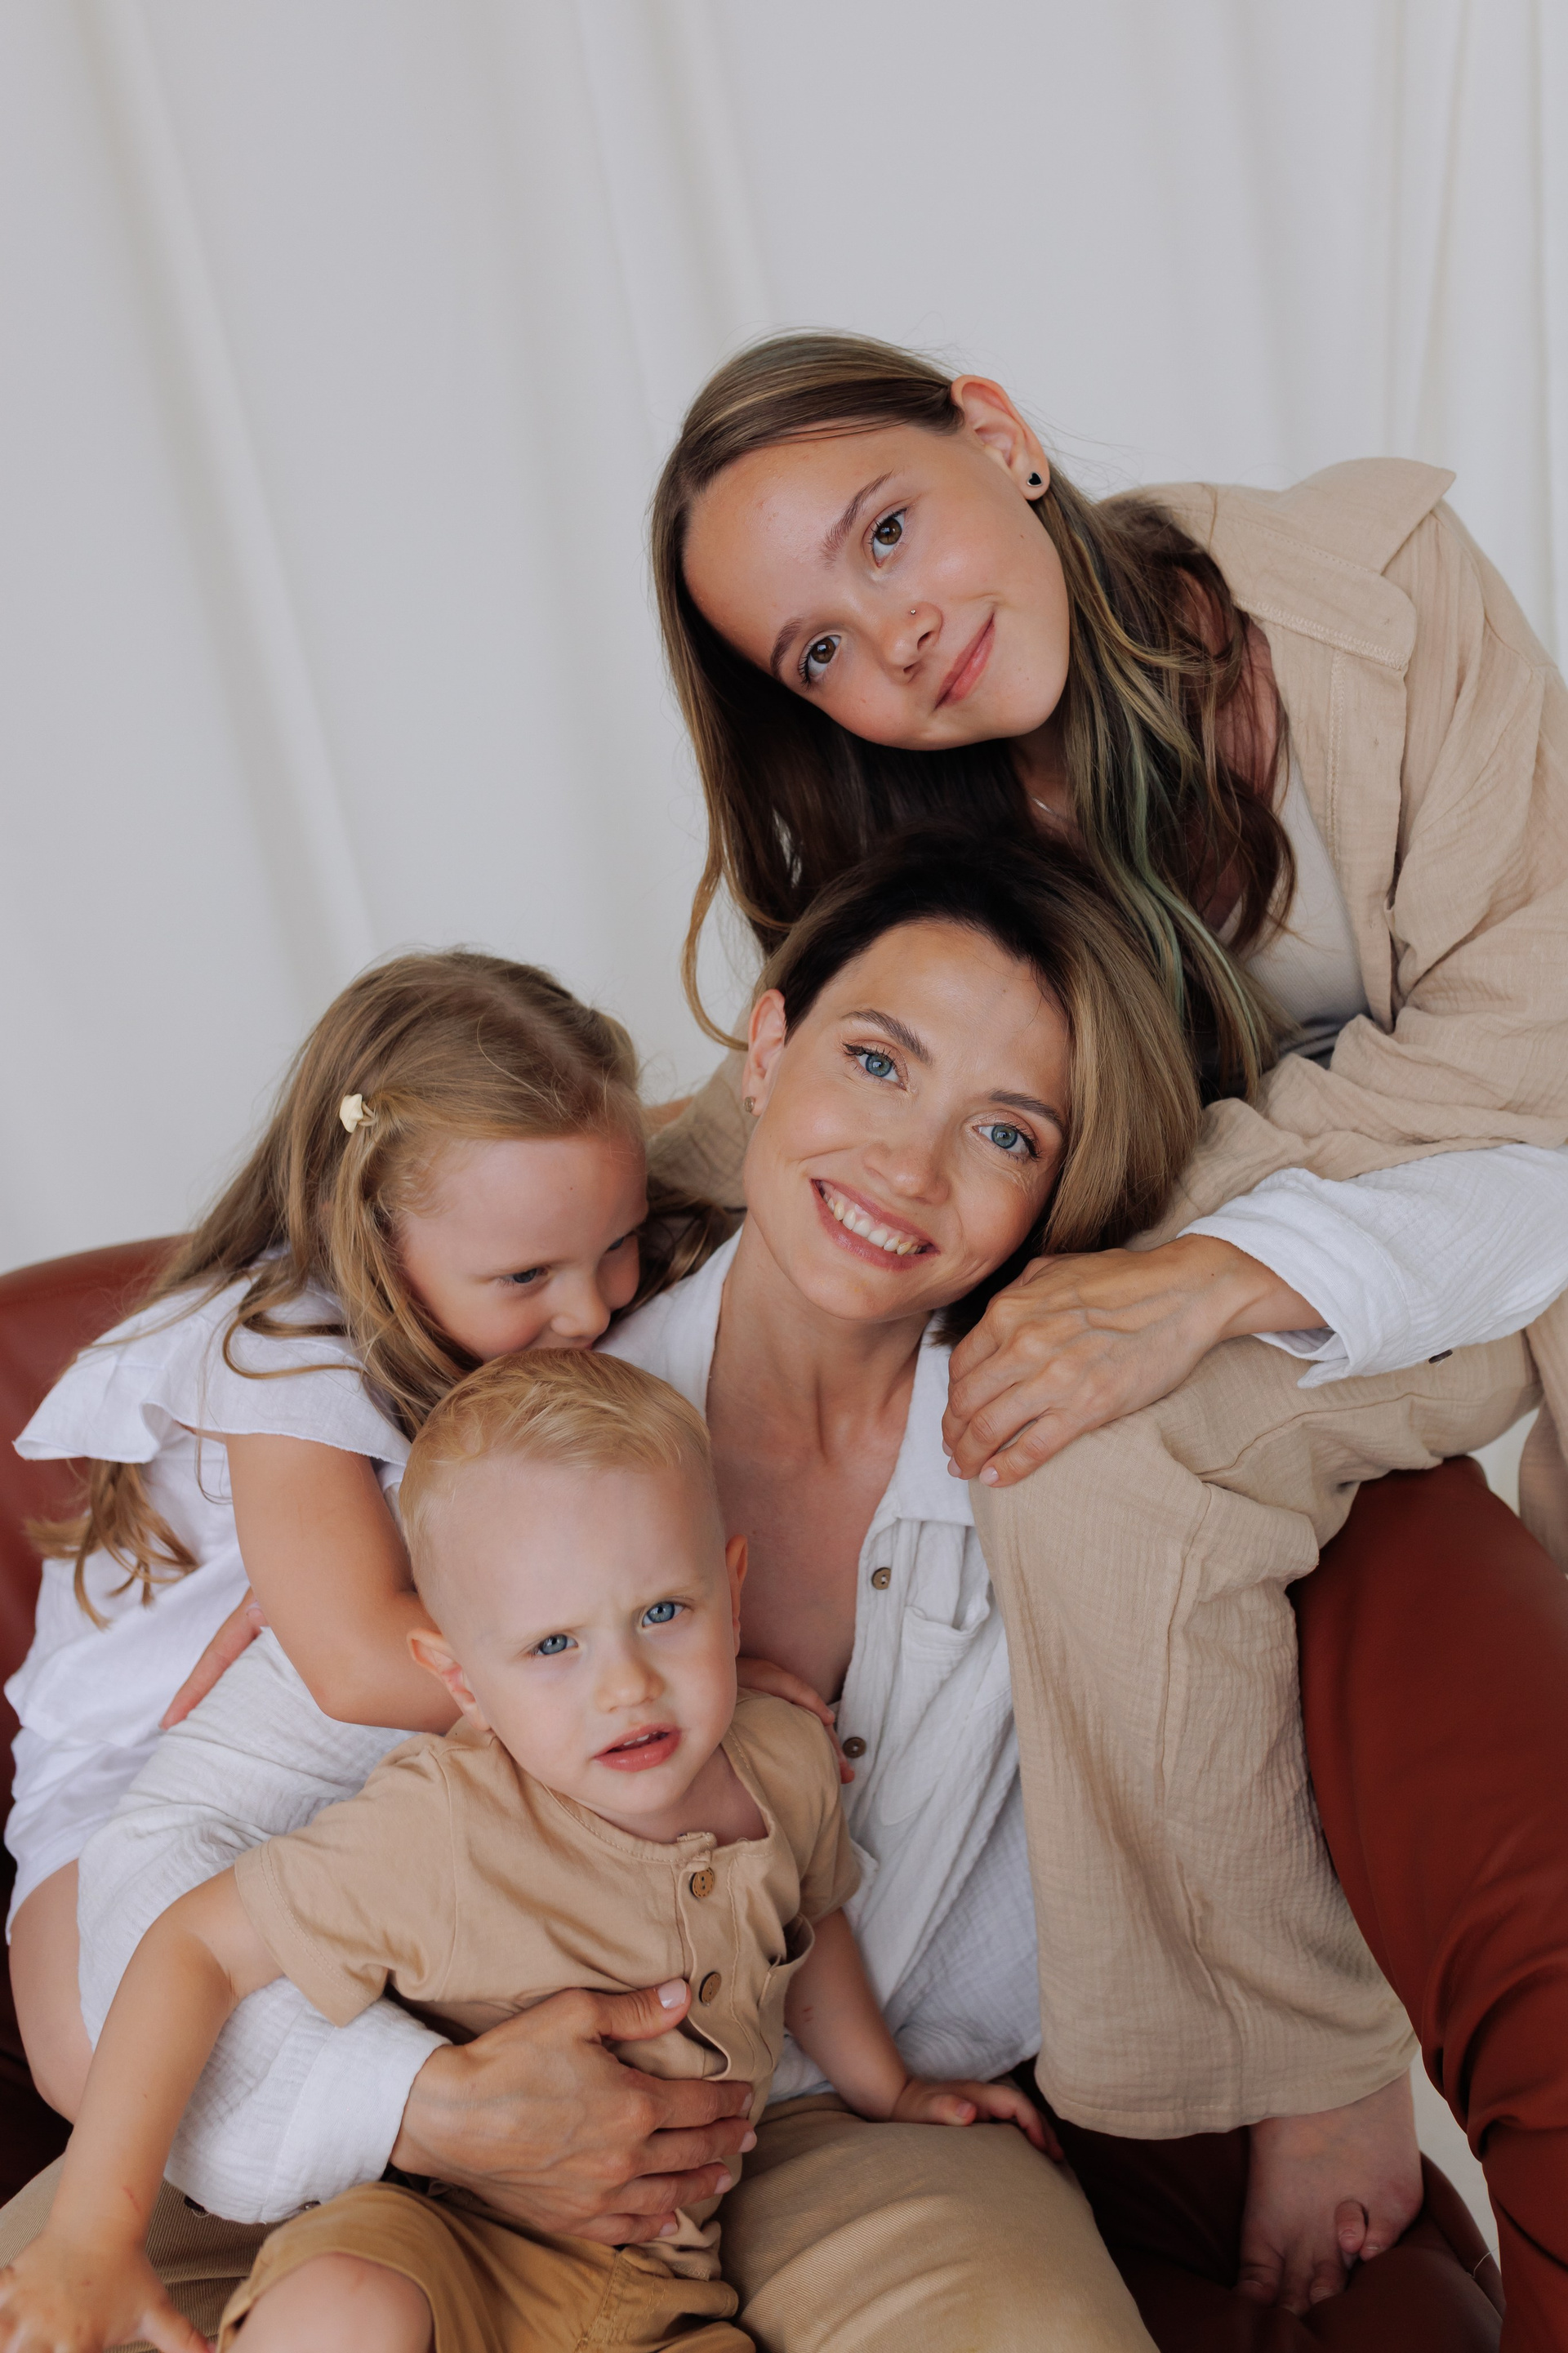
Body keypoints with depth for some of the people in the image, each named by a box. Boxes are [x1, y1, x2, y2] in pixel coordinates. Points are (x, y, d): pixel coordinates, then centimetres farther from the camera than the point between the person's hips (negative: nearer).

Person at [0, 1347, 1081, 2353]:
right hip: (444, 2237, -5)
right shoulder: (436, 1829, -25)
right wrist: (96, 2233, -20)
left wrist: (888, 2089, 25)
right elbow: (202, 1946, -17)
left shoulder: (789, 1764, -8)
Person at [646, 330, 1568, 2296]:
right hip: (1253, 1269, 4)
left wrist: (1211, 1271, -30)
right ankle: (1308, 2077, -3)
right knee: (1081, 1469, -23)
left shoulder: (1375, 574, -17)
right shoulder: (929, 850, -8)